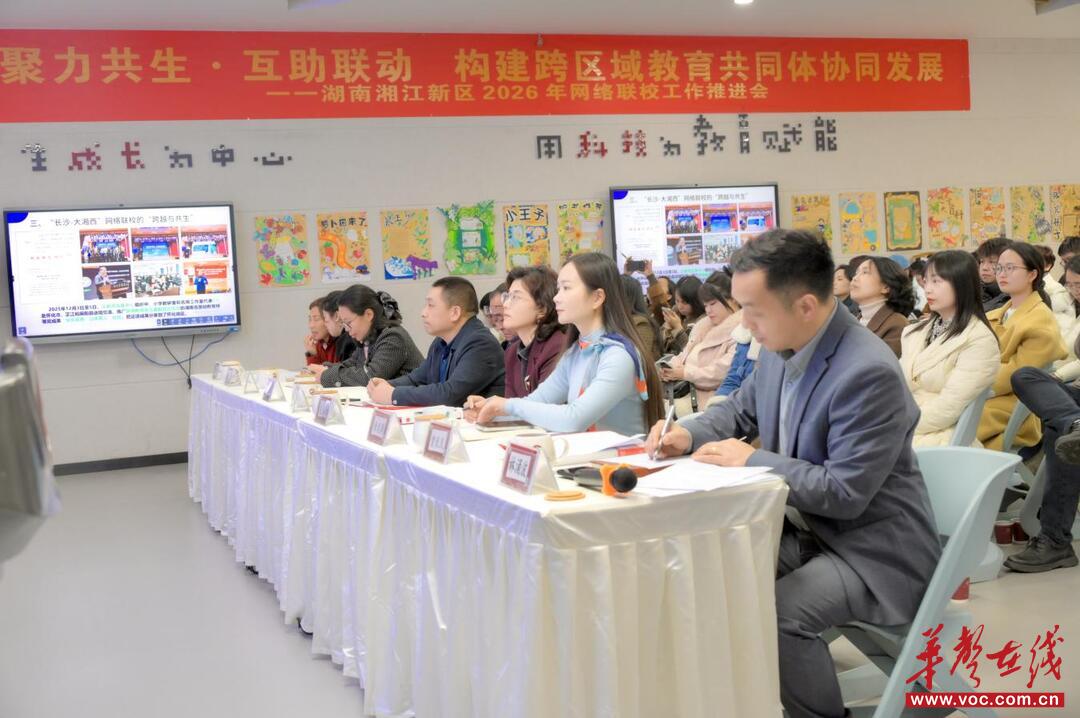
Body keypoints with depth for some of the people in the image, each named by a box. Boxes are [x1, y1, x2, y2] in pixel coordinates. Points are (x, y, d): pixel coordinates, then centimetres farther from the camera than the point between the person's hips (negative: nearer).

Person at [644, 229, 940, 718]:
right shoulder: (779, 348, -2)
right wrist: (688, 434, -3)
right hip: (804, 529, 8)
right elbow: (740, 408, 17)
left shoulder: (869, 373, -28)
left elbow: (844, 494, -27)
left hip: (872, 549, -8)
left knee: (774, 614, -28)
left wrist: (750, 460, -20)